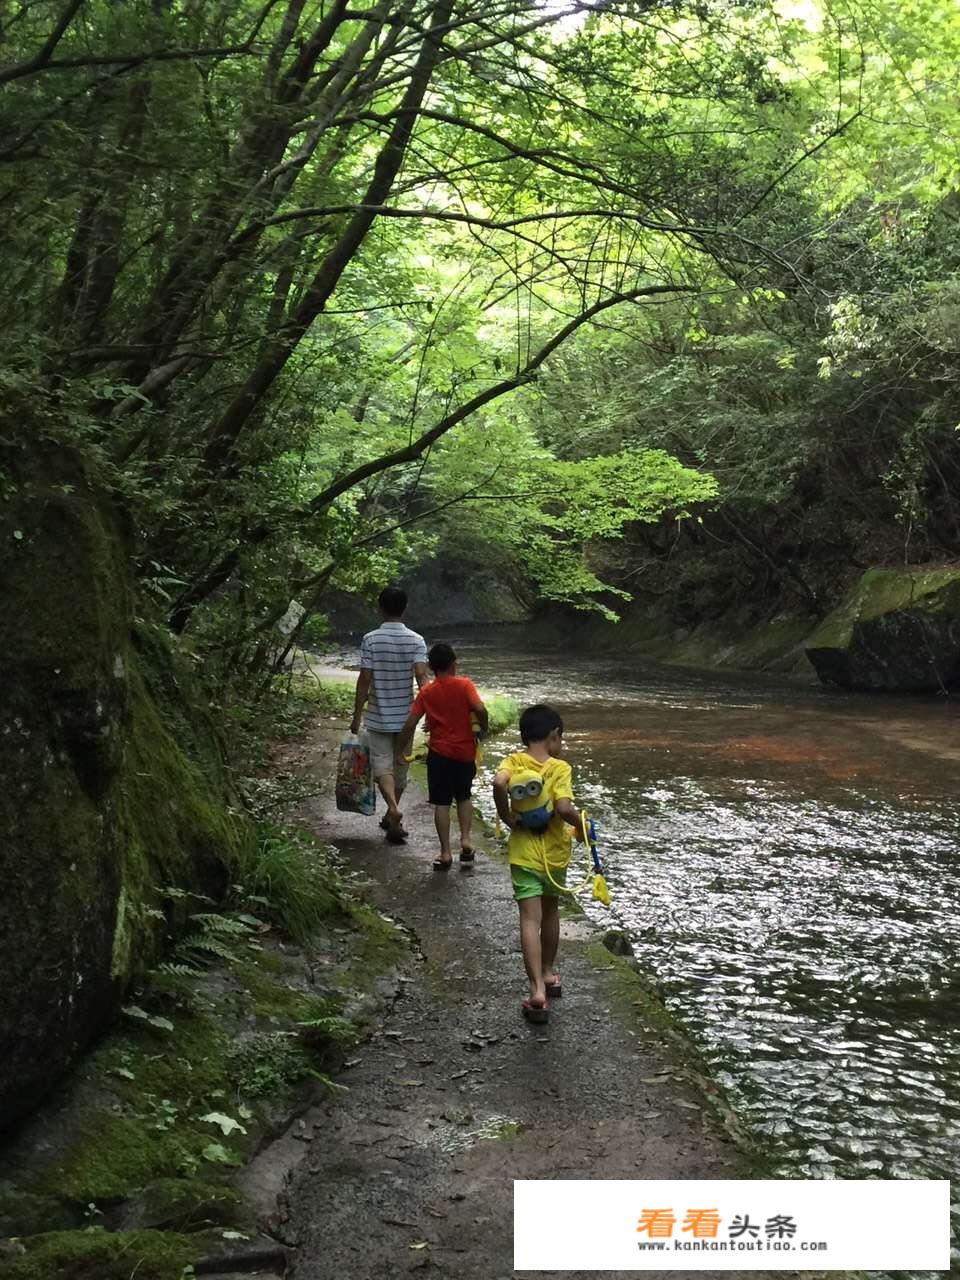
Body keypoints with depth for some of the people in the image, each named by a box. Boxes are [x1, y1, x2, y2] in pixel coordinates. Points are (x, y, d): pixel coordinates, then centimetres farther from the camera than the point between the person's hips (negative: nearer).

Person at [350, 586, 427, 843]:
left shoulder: (370, 639, -9)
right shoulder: (416, 640, -5)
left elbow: (364, 679, -9)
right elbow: (421, 676, -15)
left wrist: (357, 714, -1)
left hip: (378, 716, -2)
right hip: (405, 716, 2)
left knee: (382, 765, 2)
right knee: (400, 766, 16)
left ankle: (394, 809, -22)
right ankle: (392, 818, 29)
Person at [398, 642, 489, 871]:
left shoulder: (426, 692, -1)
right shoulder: (464, 685, -6)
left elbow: (410, 724, -5)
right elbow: (480, 709, -22)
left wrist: (404, 749, 6)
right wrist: (483, 730, -4)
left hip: (439, 754, 0)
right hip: (465, 752, 0)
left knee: (441, 803, 5)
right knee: (464, 797, 20)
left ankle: (445, 853, 3)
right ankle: (465, 839, 7)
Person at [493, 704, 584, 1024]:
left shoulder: (513, 762, -7)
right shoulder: (560, 768, -12)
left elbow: (499, 782, -29)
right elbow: (564, 807, -27)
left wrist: (506, 816, -15)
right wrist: (580, 824, -8)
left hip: (524, 854, 0)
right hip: (555, 853, 0)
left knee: (530, 919, -4)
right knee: (550, 912, 21)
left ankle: (538, 989, -16)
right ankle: (548, 973, 37)